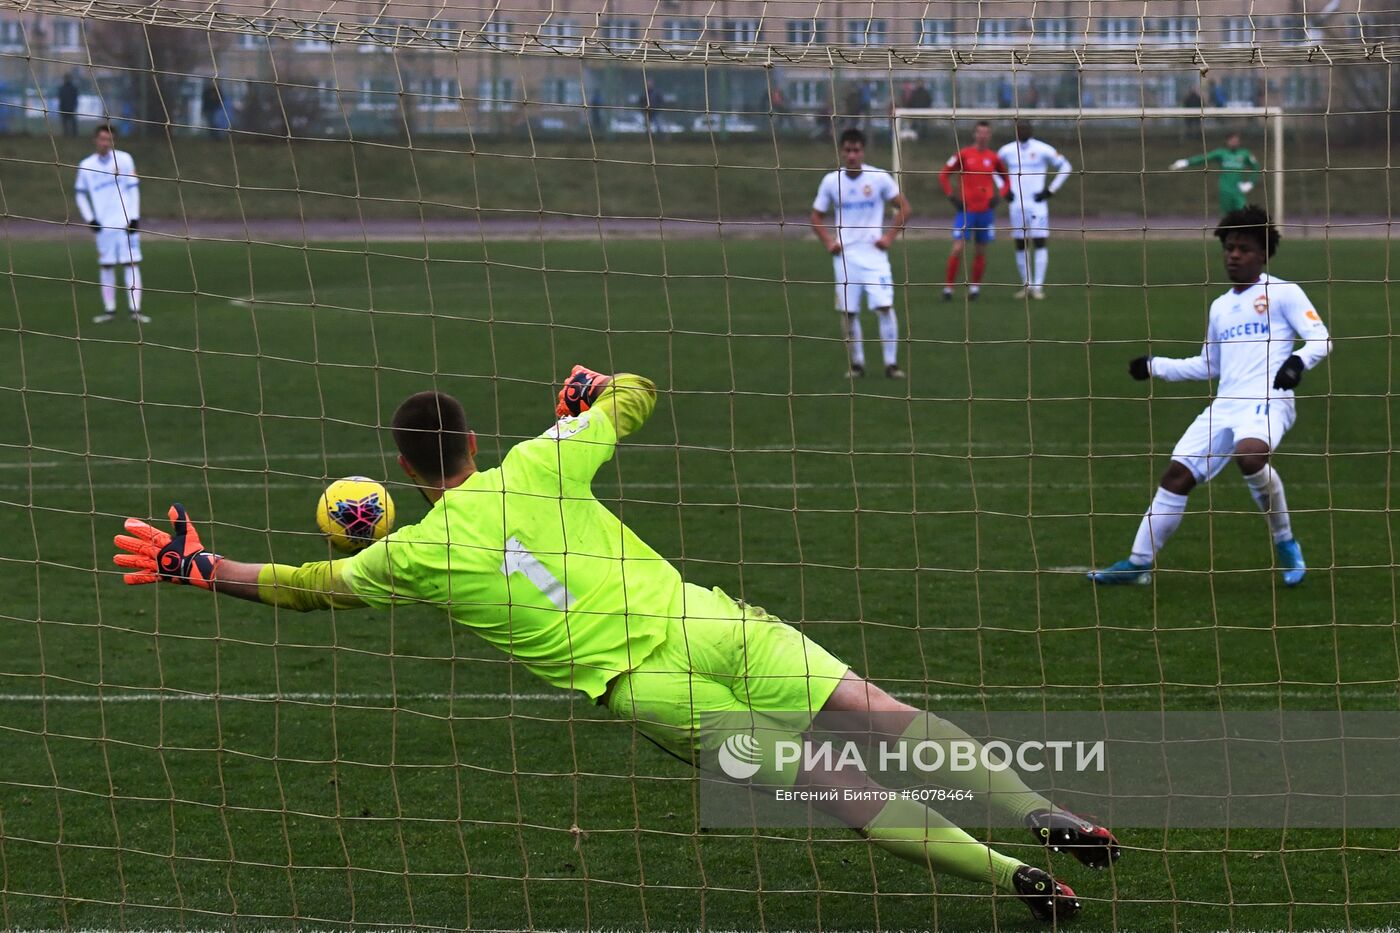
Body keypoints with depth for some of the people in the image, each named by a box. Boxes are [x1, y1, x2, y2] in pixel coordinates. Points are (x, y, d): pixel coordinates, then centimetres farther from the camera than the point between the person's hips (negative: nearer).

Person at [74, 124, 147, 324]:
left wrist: (134, 217, -6)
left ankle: (135, 310, -6)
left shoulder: (124, 159, 0)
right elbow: (80, 193, 15)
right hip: (103, 225, 2)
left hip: (126, 223, -2)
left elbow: (133, 189, 1)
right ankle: (109, 310, 11)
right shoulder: (87, 165, 6)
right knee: (105, 266, 4)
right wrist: (89, 218, 4)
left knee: (131, 263, -6)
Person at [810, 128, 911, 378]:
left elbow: (904, 208, 4)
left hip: (874, 253, -2)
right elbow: (816, 217, 12)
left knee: (884, 306, -11)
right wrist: (829, 242, -2)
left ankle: (891, 364, -4)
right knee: (848, 311, 2)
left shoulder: (879, 177, -5)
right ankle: (857, 364, 15)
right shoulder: (831, 181, 0)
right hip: (845, 254, 2)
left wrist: (890, 236, -5)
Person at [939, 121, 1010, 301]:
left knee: (980, 251, 7)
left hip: (986, 211, 3)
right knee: (958, 249, -11)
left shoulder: (993, 158, 5)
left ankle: (975, 287, 19)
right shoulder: (963, 154, -2)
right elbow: (944, 174, 4)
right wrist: (951, 196, -5)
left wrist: (999, 195, 2)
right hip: (965, 209, -3)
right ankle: (948, 286, -3)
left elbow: (1006, 179, 18)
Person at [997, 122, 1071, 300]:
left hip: (1037, 204, -3)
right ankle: (1026, 284, 15)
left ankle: (1038, 286, -6)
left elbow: (1065, 167, 3)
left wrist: (1051, 190, -3)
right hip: (1016, 204, 3)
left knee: (1040, 243, -8)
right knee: (1020, 245, 5)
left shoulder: (1043, 149, -3)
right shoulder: (1007, 150, 6)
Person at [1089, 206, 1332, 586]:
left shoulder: (1283, 293, 4)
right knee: (1178, 473, -1)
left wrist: (1298, 360, -24)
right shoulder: (1220, 306, 23)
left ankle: (1286, 544, -16)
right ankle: (1139, 563, 9)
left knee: (1249, 454, -36)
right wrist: (1155, 366, 25)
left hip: (1267, 401, -7)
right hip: (1224, 404, 7)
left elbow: (1320, 338, -4)